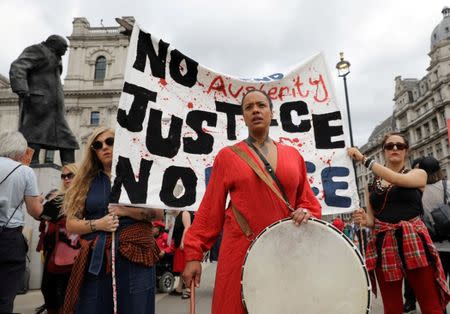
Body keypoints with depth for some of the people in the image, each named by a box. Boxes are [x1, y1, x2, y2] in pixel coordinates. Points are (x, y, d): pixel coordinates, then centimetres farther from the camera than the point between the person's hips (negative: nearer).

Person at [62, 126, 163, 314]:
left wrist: (127, 211, -14)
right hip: (96, 259, 2)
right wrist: (97, 224, -9)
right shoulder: (87, 181, 11)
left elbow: (159, 213, -2)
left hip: (135, 256, -1)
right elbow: (71, 225, 8)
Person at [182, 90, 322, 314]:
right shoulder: (227, 156, 2)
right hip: (240, 251, -2)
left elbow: (307, 200, 15)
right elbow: (210, 209, 1)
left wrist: (306, 212, -8)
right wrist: (194, 254, -3)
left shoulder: (293, 155, 8)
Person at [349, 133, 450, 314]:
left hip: (414, 242, -2)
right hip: (384, 246, 3)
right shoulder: (372, 184, 12)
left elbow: (396, 179, -18)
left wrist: (364, 159, -15)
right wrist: (364, 220, -11)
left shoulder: (419, 174, 6)